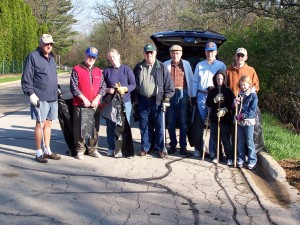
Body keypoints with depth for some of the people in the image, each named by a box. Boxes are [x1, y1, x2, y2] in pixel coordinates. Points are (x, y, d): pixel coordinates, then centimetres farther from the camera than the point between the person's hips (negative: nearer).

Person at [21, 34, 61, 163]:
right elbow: (26, 78, -10)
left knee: (48, 124, 12)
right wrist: (31, 94, -16)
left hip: (53, 98, 7)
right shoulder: (33, 57, -7)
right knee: (40, 124, -2)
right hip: (40, 98, -7)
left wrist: (57, 89, 21)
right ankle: (39, 153, 7)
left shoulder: (51, 58, 18)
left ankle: (47, 151, 21)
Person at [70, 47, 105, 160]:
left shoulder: (98, 72, 15)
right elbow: (73, 87, -7)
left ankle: (93, 149, 18)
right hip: (79, 105, -4)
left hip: (95, 105, 4)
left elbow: (102, 87, 10)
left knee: (94, 128, 8)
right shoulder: (76, 70, 1)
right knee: (79, 128, 0)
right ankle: (80, 150, 10)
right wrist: (84, 99, -13)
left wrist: (96, 99, -6)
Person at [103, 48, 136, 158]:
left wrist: (125, 89, -15)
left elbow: (133, 84, 2)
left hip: (125, 101, -1)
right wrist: (108, 90, -10)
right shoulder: (106, 71, 8)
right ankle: (111, 148, 15)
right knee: (110, 125, 3)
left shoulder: (126, 69, 3)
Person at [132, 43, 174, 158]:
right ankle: (145, 148, 19)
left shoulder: (162, 67, 1)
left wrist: (166, 99, -5)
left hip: (157, 101, -2)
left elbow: (169, 85, 0)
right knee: (144, 126, 8)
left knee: (159, 126, 2)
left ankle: (160, 148, 13)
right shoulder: (138, 67, 10)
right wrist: (135, 99, 10)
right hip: (143, 101, 3)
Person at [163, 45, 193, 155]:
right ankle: (173, 144, 18)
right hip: (169, 94, 1)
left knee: (183, 121, 4)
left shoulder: (186, 64, 6)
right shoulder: (166, 65, 5)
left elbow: (190, 80, 5)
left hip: (182, 94, 0)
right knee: (170, 122, 6)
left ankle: (183, 146, 12)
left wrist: (190, 94, -1)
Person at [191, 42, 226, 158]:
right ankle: (199, 147, 13)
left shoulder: (221, 65, 5)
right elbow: (195, 81, 12)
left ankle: (213, 149, 11)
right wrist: (193, 96, 7)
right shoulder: (199, 65, 12)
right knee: (200, 123, 3)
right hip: (201, 96, 2)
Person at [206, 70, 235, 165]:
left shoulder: (228, 91, -1)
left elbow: (231, 104, -5)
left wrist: (224, 110, -18)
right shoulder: (212, 91, 8)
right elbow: (208, 103, 4)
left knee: (226, 139, -3)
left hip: (225, 118, -3)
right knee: (215, 138, 7)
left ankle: (229, 158, 5)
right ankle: (216, 156, 20)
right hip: (214, 118, 3)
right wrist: (215, 100, -12)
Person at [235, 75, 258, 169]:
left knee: (249, 142, -1)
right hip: (239, 122, 6)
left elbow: (253, 110, -14)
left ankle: (252, 161, 7)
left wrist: (243, 115, -20)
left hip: (249, 122, -6)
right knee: (240, 141, 12)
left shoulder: (253, 95, -7)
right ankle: (240, 160, 20)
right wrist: (236, 102, -5)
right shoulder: (240, 94, 11)